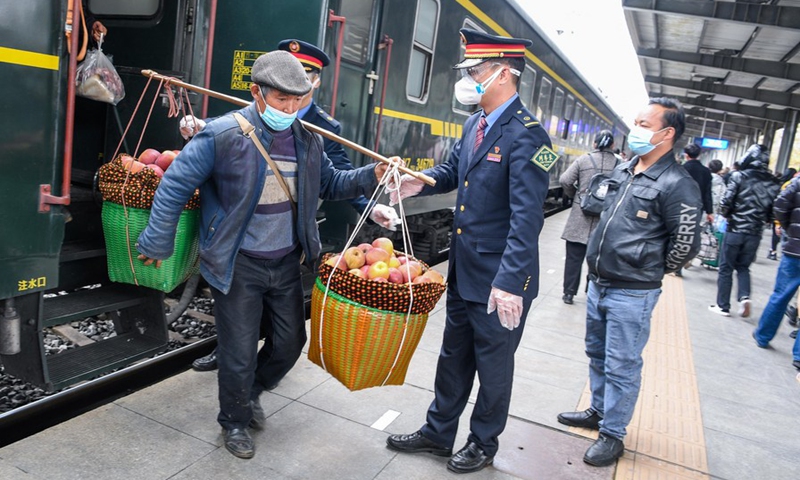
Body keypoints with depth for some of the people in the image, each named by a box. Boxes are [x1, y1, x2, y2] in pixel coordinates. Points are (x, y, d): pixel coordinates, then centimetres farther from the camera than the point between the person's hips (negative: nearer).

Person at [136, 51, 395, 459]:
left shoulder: (308, 141, 1)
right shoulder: (223, 135, -16)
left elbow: (330, 184, 13)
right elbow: (174, 187, -11)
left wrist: (372, 175, -3)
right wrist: (157, 245, -9)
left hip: (286, 262, 5)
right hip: (238, 265, -5)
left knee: (291, 341, 15)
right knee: (240, 352, 7)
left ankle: (251, 392, 45)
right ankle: (234, 421, 35)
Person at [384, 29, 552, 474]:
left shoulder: (526, 135, -20)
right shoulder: (476, 123, 6)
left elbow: (527, 216, -27)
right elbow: (454, 169, 20)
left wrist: (510, 282, -34)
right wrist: (422, 182, -1)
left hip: (499, 280, -8)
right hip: (464, 270, 8)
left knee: (493, 365, 13)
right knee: (454, 356, 21)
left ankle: (484, 444, 36)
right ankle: (438, 432, 40)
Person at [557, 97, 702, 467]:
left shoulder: (676, 185, -16)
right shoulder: (622, 171, 7)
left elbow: (686, 244, -13)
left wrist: (651, 271, 0)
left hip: (632, 294, -8)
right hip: (598, 283, 8)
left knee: (621, 366, 4)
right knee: (597, 354, 22)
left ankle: (613, 434, 20)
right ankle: (598, 411, 40)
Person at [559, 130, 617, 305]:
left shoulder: (584, 159, -3)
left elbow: (565, 180, -9)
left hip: (580, 216, -1)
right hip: (604, 219, 1)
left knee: (574, 257, 8)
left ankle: (569, 293, 11)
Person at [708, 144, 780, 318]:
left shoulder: (739, 176, -9)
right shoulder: (773, 184, 3)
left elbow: (726, 202, -12)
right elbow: (774, 212, 2)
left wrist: (728, 215, 8)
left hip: (735, 230, -4)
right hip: (755, 234, 4)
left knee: (726, 268, 7)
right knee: (743, 267, 19)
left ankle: (723, 306, 11)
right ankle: (744, 297, -2)